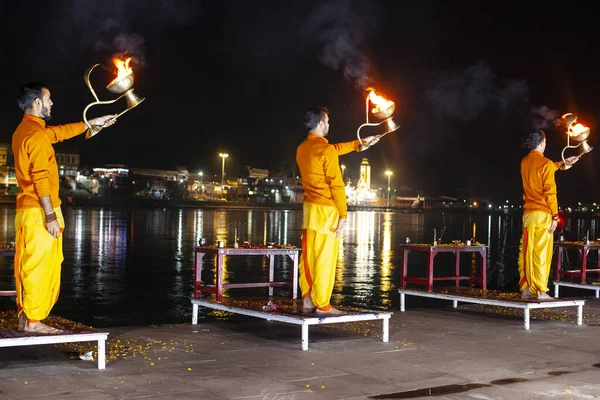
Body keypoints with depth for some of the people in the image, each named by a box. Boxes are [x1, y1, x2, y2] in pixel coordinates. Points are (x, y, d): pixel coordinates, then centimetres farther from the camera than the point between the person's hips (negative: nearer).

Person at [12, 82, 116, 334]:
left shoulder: (25, 131, 16)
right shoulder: (35, 134, -15)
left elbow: (61, 132, 30)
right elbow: (40, 179, -21)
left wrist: (93, 123, 36)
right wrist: (50, 215, -21)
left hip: (29, 211, 10)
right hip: (39, 213, -10)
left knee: (31, 267, 12)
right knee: (39, 268, -6)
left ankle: (26, 317, 15)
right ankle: (32, 321, -3)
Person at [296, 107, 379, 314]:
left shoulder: (302, 149, 11)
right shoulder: (326, 151, -15)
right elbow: (336, 184, -16)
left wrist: (359, 143, 37)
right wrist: (343, 214, -11)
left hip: (309, 208, 8)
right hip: (326, 210, -8)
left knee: (308, 256, 9)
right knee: (325, 258, -4)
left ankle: (307, 301, 13)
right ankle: (322, 305, -2)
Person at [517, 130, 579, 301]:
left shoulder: (525, 162, 11)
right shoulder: (545, 163, -10)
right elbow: (550, 192, -13)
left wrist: (562, 163, 42)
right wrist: (555, 216, -10)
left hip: (528, 213, 7)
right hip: (542, 214, -7)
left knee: (527, 253, 6)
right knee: (541, 253, -6)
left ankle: (526, 290, 7)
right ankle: (541, 292, -6)